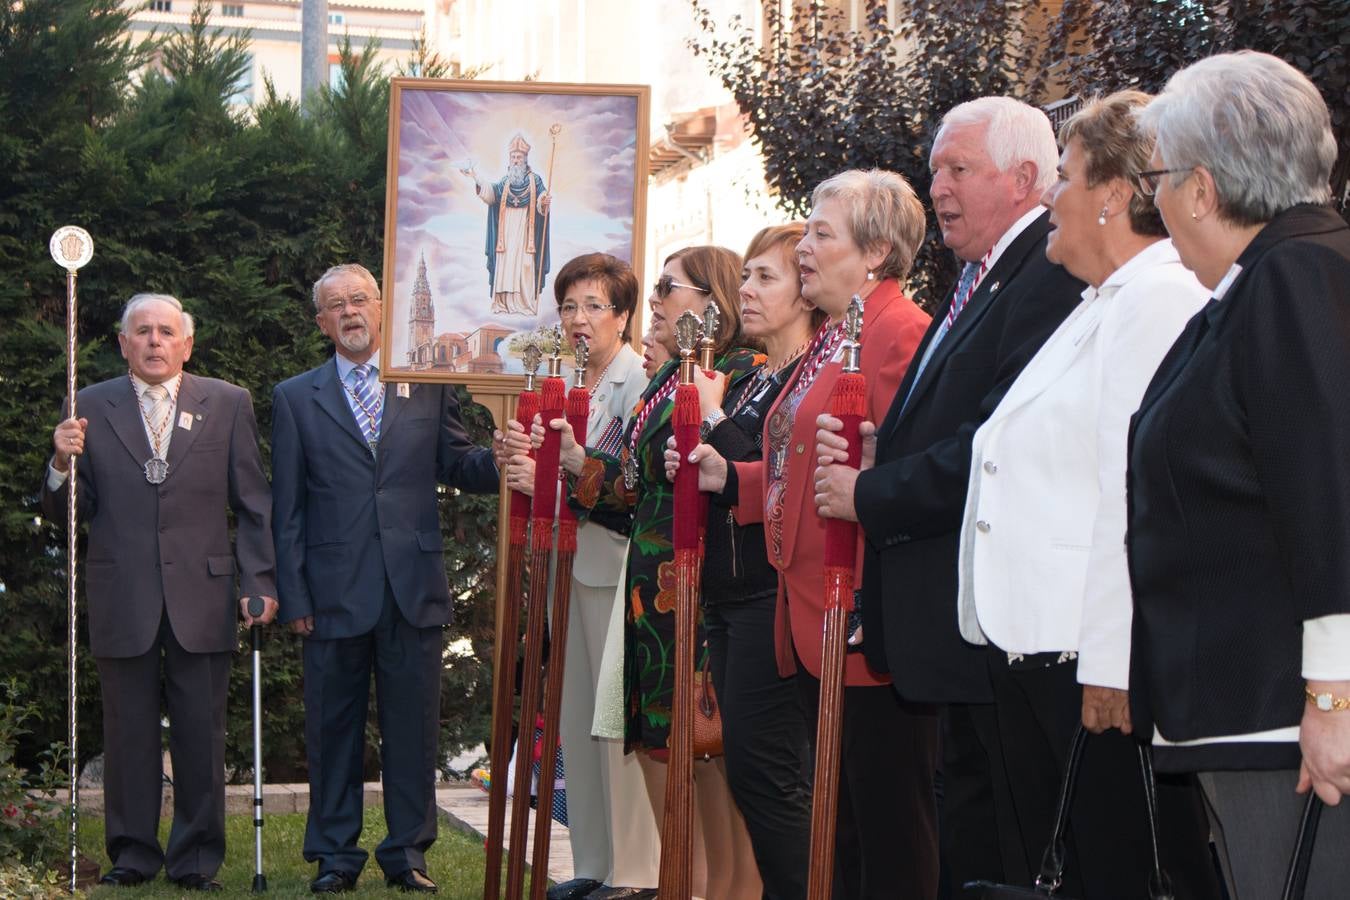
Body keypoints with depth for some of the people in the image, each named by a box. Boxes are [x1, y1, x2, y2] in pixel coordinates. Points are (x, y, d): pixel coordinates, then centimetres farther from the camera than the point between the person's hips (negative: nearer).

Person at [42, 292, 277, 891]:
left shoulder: (228, 405, 7)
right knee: (129, 733, 6)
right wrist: (63, 464, -14)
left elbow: (253, 505, 6)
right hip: (122, 603, 0)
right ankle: (132, 853, 17)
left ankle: (197, 859, 13)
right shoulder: (91, 408, 7)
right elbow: (68, 511, 6)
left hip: (202, 596, 0)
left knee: (201, 734, 4)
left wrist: (258, 583, -2)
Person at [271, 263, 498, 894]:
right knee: (333, 726, 6)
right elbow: (287, 506, 6)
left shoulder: (428, 387, 11)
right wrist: (293, 594, -1)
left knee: (413, 725, 5)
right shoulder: (295, 398, 8)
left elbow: (459, 468, 9)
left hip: (413, 587, 1)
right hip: (335, 592, -1)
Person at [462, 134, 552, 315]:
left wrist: (546, 201, -33)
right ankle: (504, 304, -1)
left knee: (524, 266, -10)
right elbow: (490, 191, 0)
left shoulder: (534, 179, 5)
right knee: (505, 265, -1)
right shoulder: (505, 181, 15)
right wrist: (476, 180, -16)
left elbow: (541, 199, -9)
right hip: (507, 232, 3)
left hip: (525, 231, -3)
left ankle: (525, 304, -11)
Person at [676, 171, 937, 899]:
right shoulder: (829, 340, 19)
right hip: (815, 617, 10)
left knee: (890, 818, -3)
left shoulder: (899, 332, -13)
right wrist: (730, 478, 12)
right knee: (838, 815, 16)